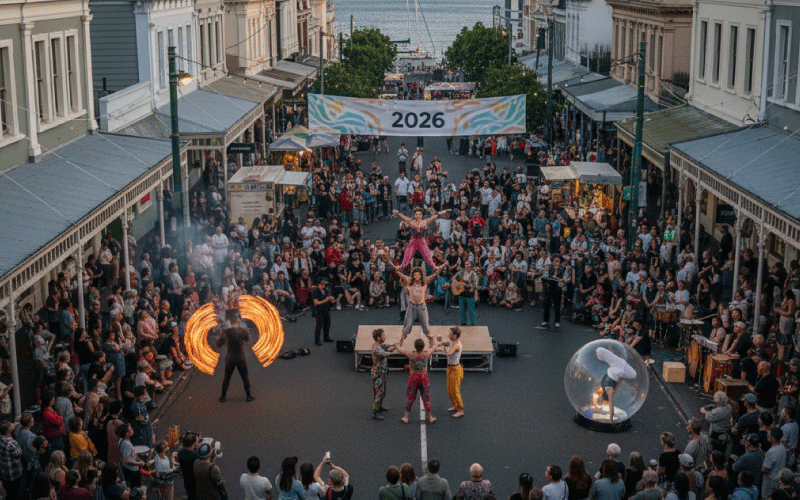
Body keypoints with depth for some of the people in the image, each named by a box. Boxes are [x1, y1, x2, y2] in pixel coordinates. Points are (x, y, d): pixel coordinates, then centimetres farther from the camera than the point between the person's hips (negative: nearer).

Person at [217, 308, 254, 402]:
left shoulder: (226, 332, -13)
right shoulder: (243, 331, -11)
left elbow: (219, 344, -1)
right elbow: (248, 340, 10)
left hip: (230, 358, 0)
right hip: (241, 358, 0)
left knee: (226, 378, 13)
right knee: (245, 377, 13)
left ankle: (223, 397, 20)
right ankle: (248, 396, 19)